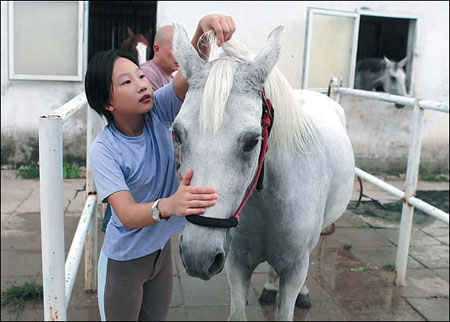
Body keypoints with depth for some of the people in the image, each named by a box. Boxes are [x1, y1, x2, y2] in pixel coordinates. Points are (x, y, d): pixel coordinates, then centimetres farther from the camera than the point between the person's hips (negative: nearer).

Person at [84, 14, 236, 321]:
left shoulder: (159, 112, -13)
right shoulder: (104, 149, -23)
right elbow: (126, 213, -34)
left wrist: (204, 29, -50)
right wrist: (168, 206, -55)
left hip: (162, 249, 4)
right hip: (124, 259, -4)